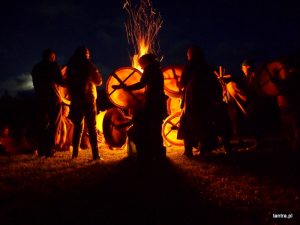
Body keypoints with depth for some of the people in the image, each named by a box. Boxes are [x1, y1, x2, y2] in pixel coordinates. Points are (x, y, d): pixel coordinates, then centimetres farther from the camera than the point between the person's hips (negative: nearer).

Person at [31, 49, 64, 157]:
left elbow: (35, 84, 15)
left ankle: (41, 150, 10)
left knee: (43, 124, 11)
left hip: (41, 99, 4)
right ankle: (49, 150, -4)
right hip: (53, 99, -4)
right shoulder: (54, 65, -2)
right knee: (53, 125, 1)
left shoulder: (36, 68, 12)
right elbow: (61, 82, -6)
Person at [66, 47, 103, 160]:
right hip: (89, 100, -3)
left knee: (78, 127, 13)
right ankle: (95, 154, -8)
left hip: (76, 101, 3)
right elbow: (99, 81, 3)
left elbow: (69, 83, 11)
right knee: (92, 127, -1)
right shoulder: (89, 66, -3)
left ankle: (75, 152, 9)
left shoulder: (71, 66, 6)